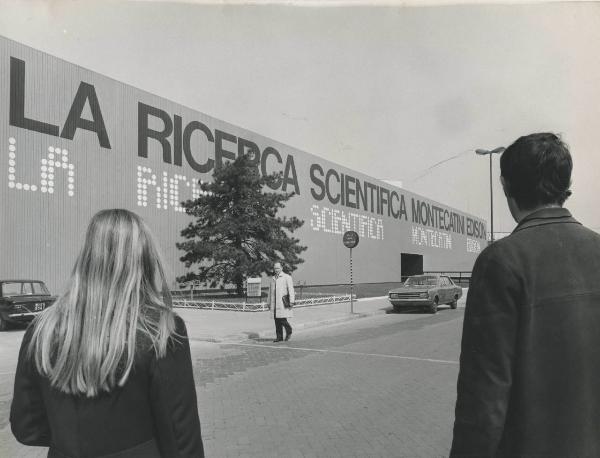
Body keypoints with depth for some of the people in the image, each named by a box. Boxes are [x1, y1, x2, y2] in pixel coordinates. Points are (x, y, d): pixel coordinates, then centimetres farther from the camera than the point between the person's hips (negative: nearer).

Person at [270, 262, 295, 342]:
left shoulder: (287, 277, -1)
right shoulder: (273, 278, 16)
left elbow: (291, 289, -7)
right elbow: (271, 291, 21)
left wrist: (291, 301, -14)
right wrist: (269, 302, 19)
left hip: (283, 302, -6)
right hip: (275, 303, 6)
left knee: (282, 319, -11)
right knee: (277, 320, 4)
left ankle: (289, 331, 14)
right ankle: (279, 337, 12)